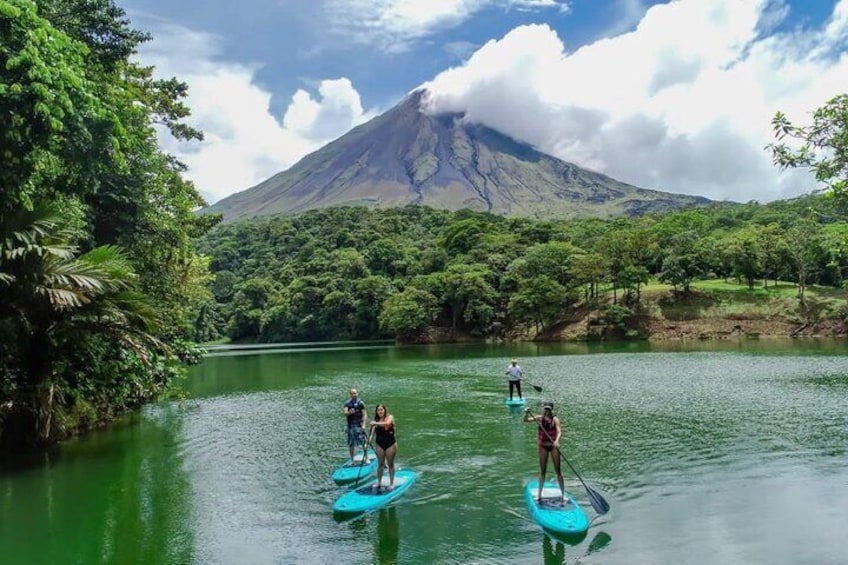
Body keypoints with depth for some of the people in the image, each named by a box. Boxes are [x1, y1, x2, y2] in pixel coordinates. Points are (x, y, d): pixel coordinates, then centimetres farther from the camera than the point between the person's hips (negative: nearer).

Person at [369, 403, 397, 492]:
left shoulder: (390, 417, -7)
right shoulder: (376, 421, 1)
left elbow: (387, 423, -29)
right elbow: (372, 433, -1)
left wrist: (376, 423, -34)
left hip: (390, 444, -2)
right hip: (379, 445, 2)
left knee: (390, 464, 6)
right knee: (380, 464, 10)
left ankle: (391, 483, 16)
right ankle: (379, 482, 22)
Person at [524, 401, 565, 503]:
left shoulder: (555, 420, -9)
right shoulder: (539, 419, -2)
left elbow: (559, 432, -23)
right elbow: (526, 420, -7)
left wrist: (557, 441, -41)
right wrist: (527, 413, -27)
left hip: (553, 446, -2)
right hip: (543, 446, 2)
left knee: (558, 471, 2)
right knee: (542, 471, 10)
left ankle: (563, 494, 12)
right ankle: (539, 494, 19)